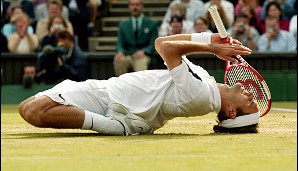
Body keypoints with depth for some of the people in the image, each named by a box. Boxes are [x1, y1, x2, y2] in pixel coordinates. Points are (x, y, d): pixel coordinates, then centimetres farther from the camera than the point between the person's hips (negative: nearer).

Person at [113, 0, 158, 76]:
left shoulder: (152, 24, 10)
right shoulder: (123, 24, 18)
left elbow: (153, 45, 3)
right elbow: (120, 44, 11)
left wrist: (143, 51, -19)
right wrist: (120, 52, -14)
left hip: (144, 56, -2)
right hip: (128, 56, 2)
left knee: (141, 62, -39)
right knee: (118, 61, -33)